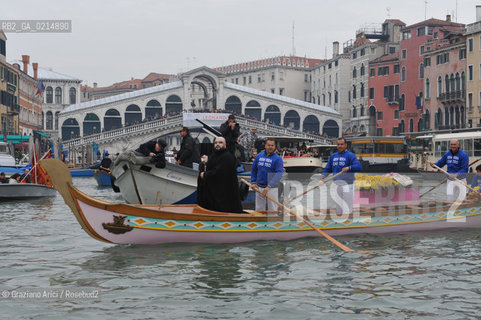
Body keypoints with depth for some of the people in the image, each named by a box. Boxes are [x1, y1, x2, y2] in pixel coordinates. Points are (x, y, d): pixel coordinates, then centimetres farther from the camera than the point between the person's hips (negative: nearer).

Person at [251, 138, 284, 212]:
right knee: (259, 209, 10)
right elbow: (253, 169, 17)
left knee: (272, 210, 0)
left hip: (272, 188, -4)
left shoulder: (277, 158, -8)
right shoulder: (259, 156, 6)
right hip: (259, 188, 4)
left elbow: (279, 174, -16)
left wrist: (269, 186, -25)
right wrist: (253, 182, 7)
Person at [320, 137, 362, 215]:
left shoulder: (350, 155, -5)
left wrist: (348, 168, -34)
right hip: (337, 185, 6)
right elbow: (327, 169, 17)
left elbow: (359, 166, -19)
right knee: (338, 209, 14)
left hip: (347, 185, -6)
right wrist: (322, 178, 1)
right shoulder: (333, 156, 14)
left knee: (347, 209, -10)